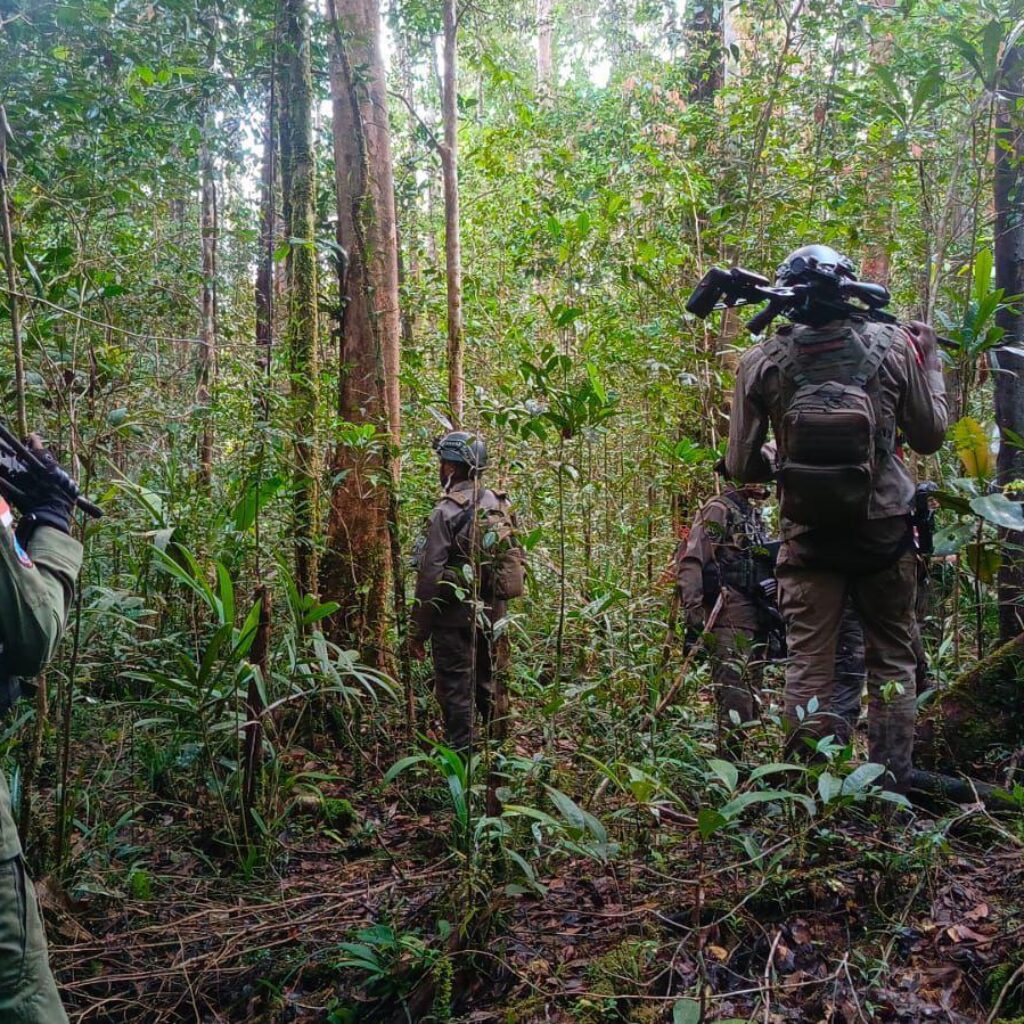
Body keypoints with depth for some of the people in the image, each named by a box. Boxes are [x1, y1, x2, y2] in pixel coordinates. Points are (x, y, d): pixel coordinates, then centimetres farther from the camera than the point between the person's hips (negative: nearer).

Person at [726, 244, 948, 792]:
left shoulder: (761, 362, -4)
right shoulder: (892, 345, -3)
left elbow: (742, 465, -1)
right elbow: (929, 436, 8)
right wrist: (930, 360, 20)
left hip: (808, 535, 0)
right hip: (886, 531, 1)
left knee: (808, 660, 7)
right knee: (892, 658, 13)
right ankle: (892, 783, 15)